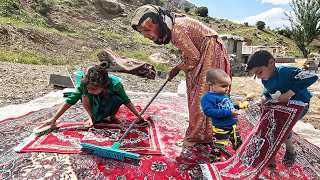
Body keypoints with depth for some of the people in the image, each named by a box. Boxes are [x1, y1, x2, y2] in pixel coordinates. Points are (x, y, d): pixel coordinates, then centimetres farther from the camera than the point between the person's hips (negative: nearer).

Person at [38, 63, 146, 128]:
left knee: (117, 99, -35)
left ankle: (112, 117, -1)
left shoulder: (115, 84, -34)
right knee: (84, 96, -31)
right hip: (95, 108, 1)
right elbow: (69, 101, -26)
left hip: (107, 109, -1)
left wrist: (139, 116, -20)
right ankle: (93, 117, -3)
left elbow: (127, 101, -20)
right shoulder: (85, 85, -31)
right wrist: (53, 119, -27)